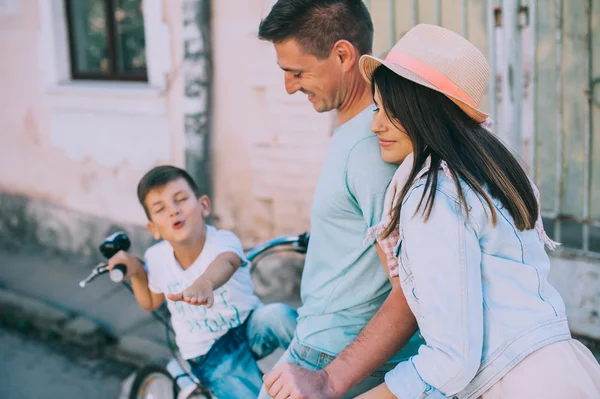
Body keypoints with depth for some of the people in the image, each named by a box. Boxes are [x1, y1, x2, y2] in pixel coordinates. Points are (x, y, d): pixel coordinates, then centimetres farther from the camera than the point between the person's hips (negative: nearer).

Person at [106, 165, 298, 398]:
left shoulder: (223, 241, -20)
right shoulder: (156, 257, -9)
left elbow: (224, 263, -49)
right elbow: (151, 303, 13)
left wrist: (204, 283, -73)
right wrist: (136, 272, -8)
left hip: (250, 328, -1)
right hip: (211, 355, 1)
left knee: (279, 315, -35)